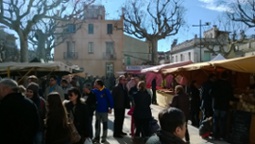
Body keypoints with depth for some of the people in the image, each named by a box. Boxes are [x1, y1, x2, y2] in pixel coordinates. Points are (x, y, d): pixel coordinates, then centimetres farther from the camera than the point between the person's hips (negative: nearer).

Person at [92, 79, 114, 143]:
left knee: (105, 123, 11)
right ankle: (97, 137, 23)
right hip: (97, 110, 4)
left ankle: (104, 137, 24)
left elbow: (110, 99, -14)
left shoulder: (106, 91, -18)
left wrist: (110, 108, -13)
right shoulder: (94, 91, -5)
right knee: (97, 123, 11)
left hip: (104, 110, -4)